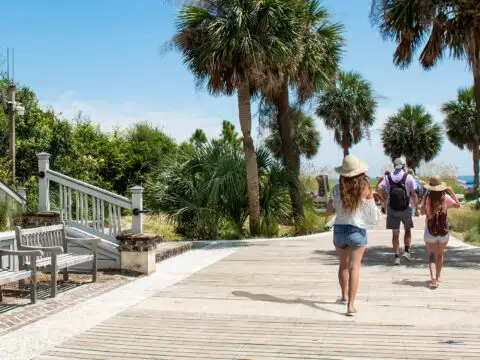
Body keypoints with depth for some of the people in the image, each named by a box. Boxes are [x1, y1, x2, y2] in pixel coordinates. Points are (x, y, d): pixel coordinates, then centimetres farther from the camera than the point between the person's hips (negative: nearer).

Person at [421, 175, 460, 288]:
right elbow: (457, 205, 7)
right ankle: (437, 277, 34)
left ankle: (433, 278, -24)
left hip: (430, 231, -2)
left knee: (432, 255, -4)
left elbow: (423, 211, 5)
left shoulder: (427, 198, -9)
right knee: (440, 254, 20)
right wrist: (452, 192, 12)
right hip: (444, 232, 2)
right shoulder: (446, 197, -8)